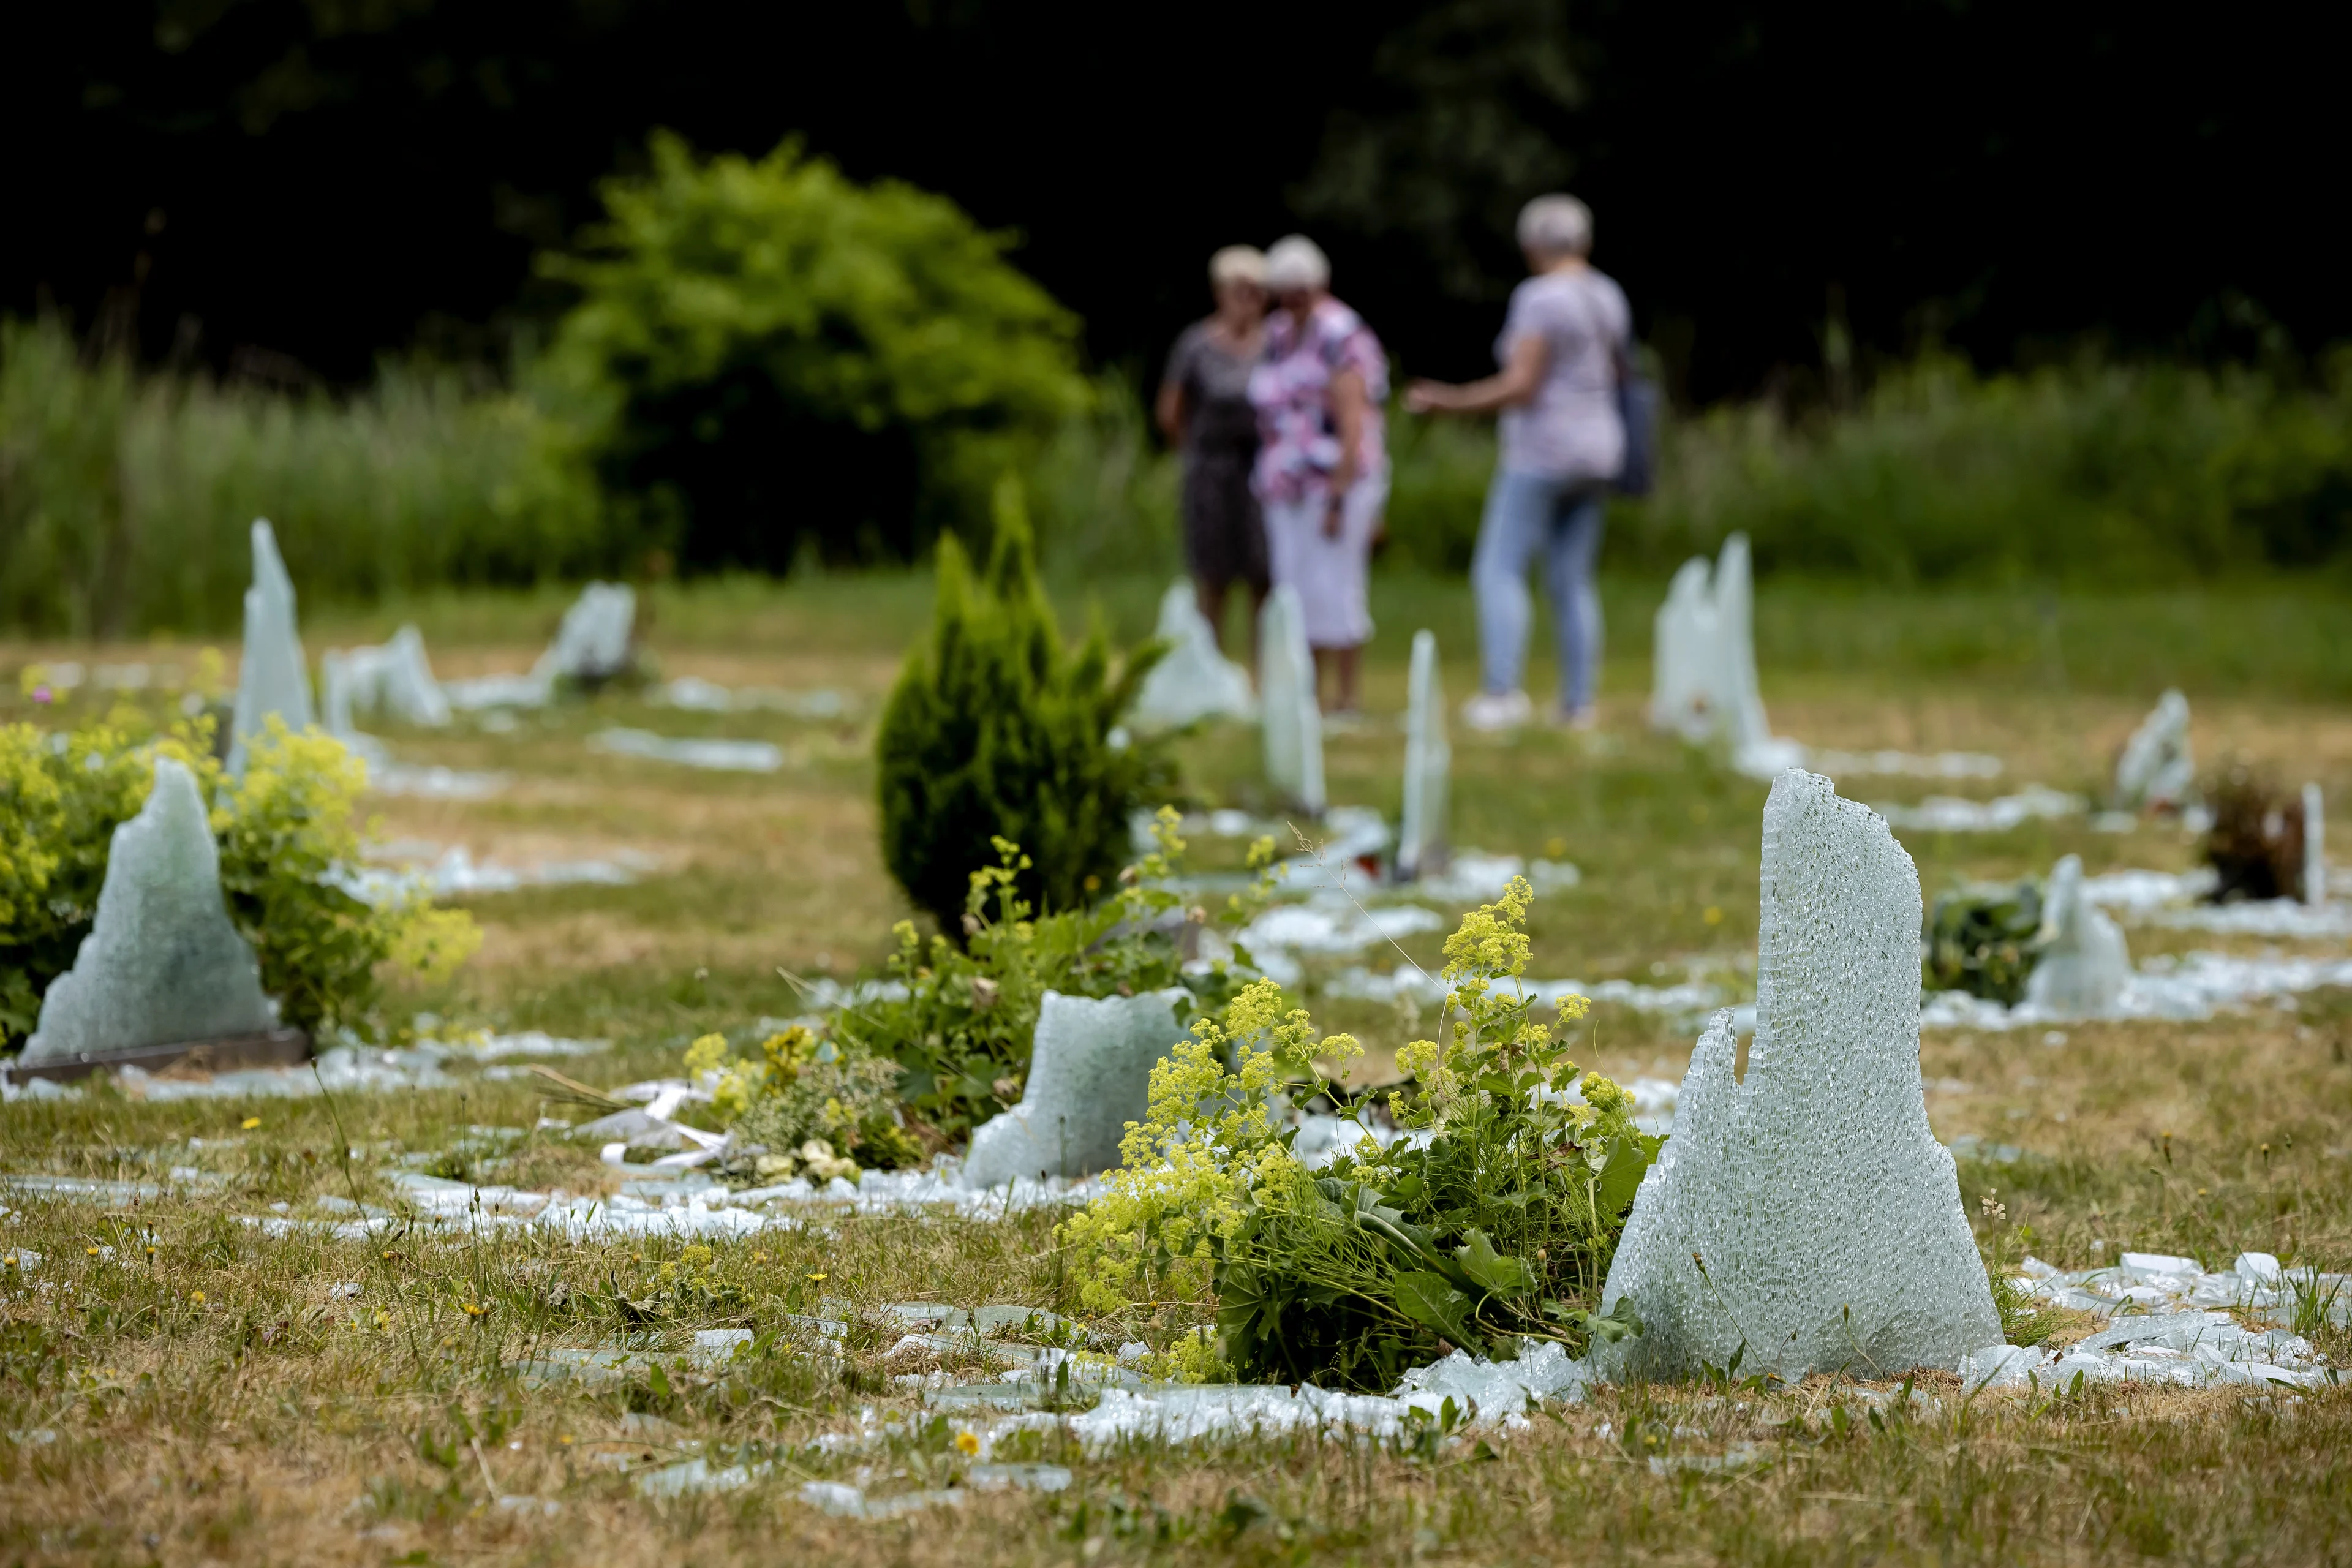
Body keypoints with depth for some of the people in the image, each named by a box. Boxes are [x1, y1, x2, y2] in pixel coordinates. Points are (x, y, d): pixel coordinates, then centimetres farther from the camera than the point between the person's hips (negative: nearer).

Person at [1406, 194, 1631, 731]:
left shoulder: (1540, 298, -15)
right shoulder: (1608, 297, 10)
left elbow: (1520, 385, -20)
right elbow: (1621, 371, 18)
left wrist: (1450, 402, -15)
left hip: (1541, 453, -8)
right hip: (1595, 451, 8)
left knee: (1499, 570, -8)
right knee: (1573, 582, 9)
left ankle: (1503, 691, -21)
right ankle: (1579, 703, 6)